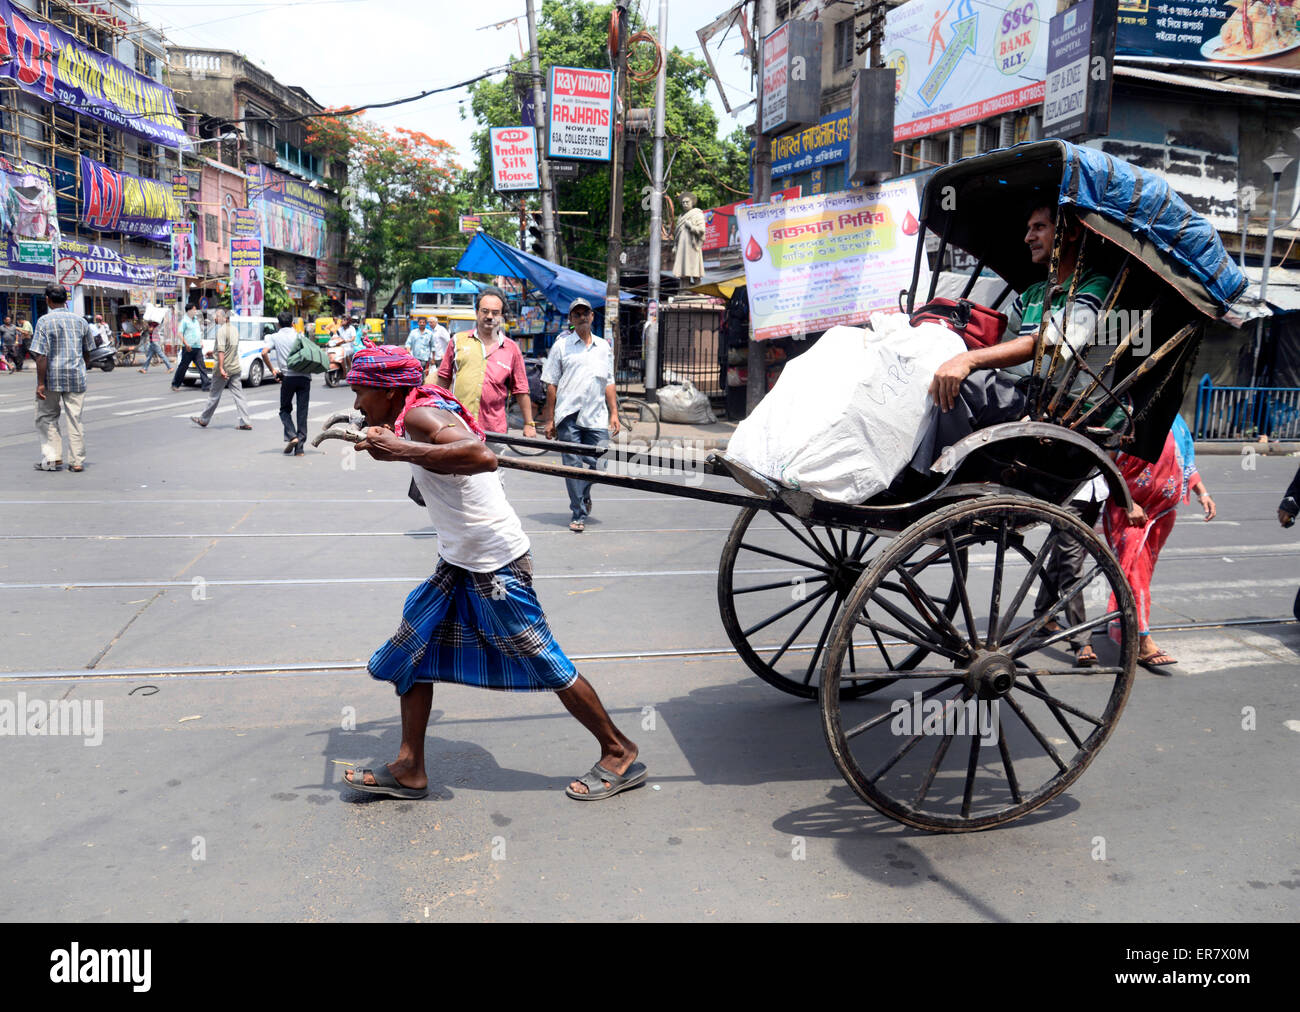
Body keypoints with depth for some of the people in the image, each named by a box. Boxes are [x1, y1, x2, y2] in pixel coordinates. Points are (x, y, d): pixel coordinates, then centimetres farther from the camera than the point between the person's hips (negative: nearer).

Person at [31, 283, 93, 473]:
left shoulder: (45, 321, -8)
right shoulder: (80, 321, 5)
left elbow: (41, 355, -13)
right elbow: (87, 352, 13)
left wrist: (41, 383, -12)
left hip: (52, 378, -3)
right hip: (76, 377, 3)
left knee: (46, 417, 11)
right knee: (75, 418, 7)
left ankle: (53, 458, 8)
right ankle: (77, 461, 8)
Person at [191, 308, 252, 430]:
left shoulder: (222, 330, -14)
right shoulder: (234, 329, 11)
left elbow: (221, 350, -22)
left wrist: (221, 368, -26)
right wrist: (213, 351, 34)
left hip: (224, 368, -7)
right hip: (235, 368, 7)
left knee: (215, 395, 5)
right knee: (238, 395, 3)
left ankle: (203, 420, 19)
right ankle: (245, 422, -4)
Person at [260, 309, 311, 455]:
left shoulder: (275, 337, 8)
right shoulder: (301, 336, 12)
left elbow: (264, 353, -8)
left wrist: (272, 370, 1)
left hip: (288, 377, -1)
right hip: (304, 376, 2)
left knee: (284, 410, 15)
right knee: (302, 412, 4)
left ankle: (291, 436, -7)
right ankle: (300, 447, 2)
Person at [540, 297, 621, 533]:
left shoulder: (604, 347, 16)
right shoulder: (561, 345, 5)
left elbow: (609, 383, 19)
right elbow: (551, 384, 4)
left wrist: (614, 413, 10)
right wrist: (549, 419, -1)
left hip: (597, 416, 3)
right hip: (569, 416, -3)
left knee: (596, 463, -2)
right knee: (573, 465, -3)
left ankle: (584, 494, 29)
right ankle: (578, 515, 4)